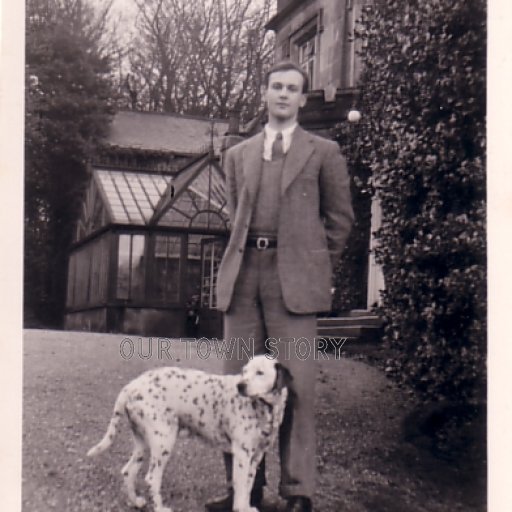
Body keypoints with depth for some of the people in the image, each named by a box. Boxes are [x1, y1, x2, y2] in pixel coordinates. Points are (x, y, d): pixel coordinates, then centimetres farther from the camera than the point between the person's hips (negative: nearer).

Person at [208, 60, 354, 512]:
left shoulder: (323, 152, 10)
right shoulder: (237, 155, 19)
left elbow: (340, 217, 11)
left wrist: (314, 267, 8)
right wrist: (246, 258, 15)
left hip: (295, 279, -4)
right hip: (243, 274, 4)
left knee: (296, 384, -8)